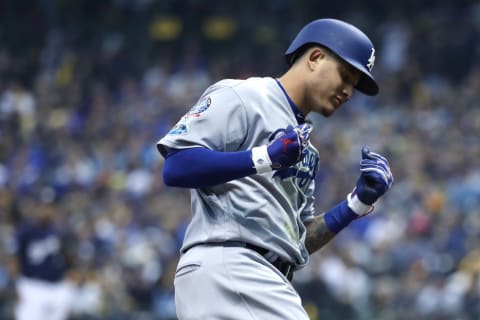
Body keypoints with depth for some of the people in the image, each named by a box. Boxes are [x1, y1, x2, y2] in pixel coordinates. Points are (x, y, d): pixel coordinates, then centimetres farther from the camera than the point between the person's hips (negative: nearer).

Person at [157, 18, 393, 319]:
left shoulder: (304, 146, 27)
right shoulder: (241, 96, 1)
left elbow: (303, 241, 26)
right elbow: (175, 168, -12)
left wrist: (360, 202, 13)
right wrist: (266, 157, -19)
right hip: (224, 268, -10)